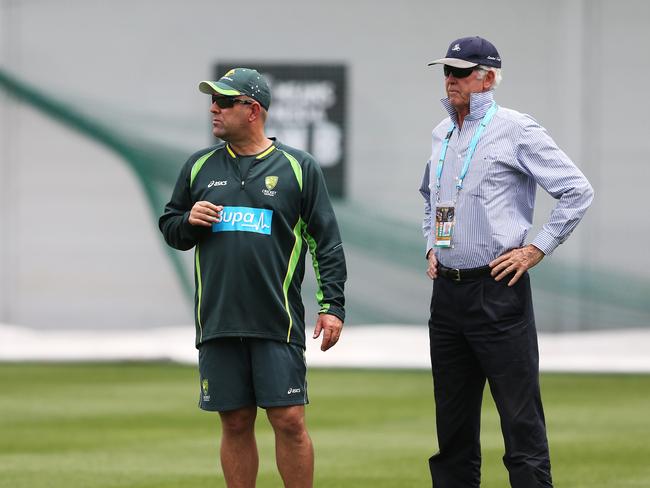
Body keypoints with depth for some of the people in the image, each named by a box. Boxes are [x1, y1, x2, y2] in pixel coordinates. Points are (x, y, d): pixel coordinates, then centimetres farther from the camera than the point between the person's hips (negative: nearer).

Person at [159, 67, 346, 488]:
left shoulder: (298, 168, 4)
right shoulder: (200, 167, 12)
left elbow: (327, 243, 4)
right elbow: (170, 228, 20)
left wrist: (333, 306, -3)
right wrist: (189, 222, -3)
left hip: (278, 323, -3)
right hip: (218, 322, 3)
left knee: (289, 421, -6)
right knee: (235, 424, 5)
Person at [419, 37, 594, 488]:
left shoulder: (516, 130, -7)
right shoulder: (442, 134, 15)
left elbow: (578, 191, -9)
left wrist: (536, 250, -10)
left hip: (497, 291, -7)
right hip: (446, 292, 7)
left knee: (521, 416, -9)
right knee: (453, 417, 11)